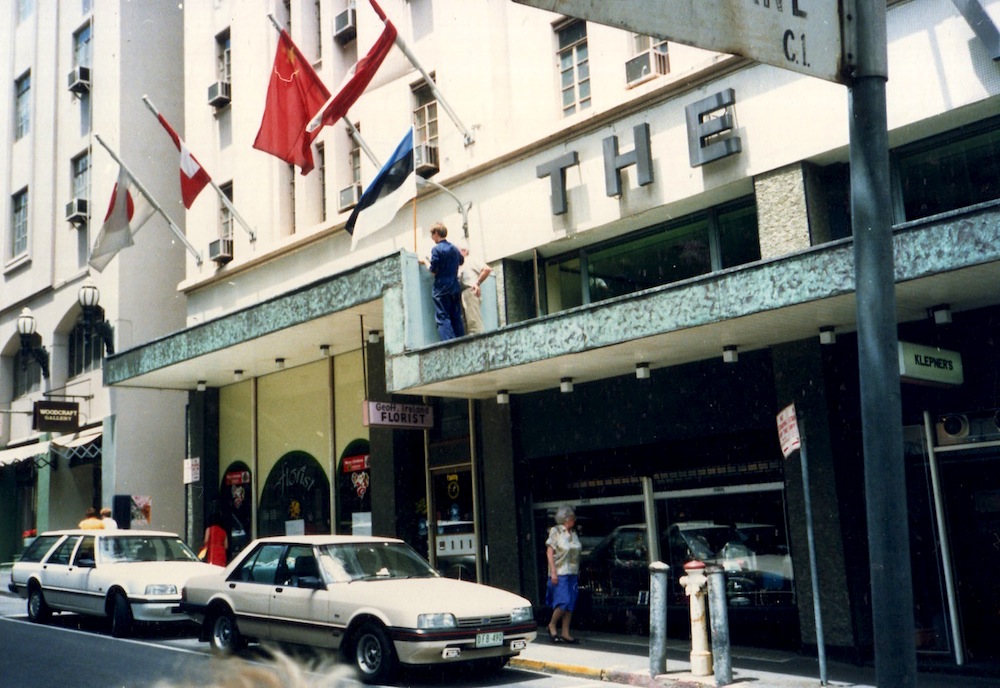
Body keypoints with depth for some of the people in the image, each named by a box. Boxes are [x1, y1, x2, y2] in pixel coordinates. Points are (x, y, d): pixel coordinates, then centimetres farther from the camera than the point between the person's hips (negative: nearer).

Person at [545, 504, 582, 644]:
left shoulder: (573, 533, 13)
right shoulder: (555, 531, -5)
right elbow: (549, 552, -9)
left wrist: (578, 572, 13)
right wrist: (553, 571, -15)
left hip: (572, 573, 7)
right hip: (560, 573, -7)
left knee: (571, 604, 4)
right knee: (563, 602, -13)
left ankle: (565, 632, 10)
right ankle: (552, 625, 8)